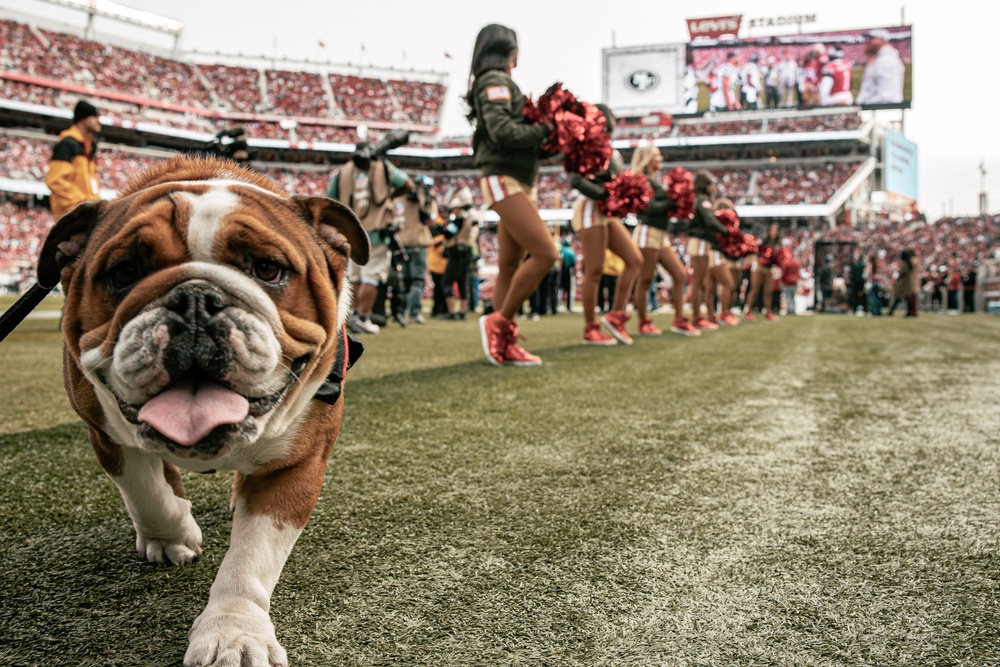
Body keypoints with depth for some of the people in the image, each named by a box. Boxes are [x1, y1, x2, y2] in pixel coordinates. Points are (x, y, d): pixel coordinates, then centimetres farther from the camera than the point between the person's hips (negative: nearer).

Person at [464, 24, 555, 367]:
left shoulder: (499, 83, 23)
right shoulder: (495, 81, -6)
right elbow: (502, 129, -19)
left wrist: (543, 135, 4)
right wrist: (544, 130, -8)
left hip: (519, 183, 10)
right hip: (504, 181, -10)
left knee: (510, 264, 5)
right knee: (545, 253, -16)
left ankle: (505, 345, 5)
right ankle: (499, 322, -8)